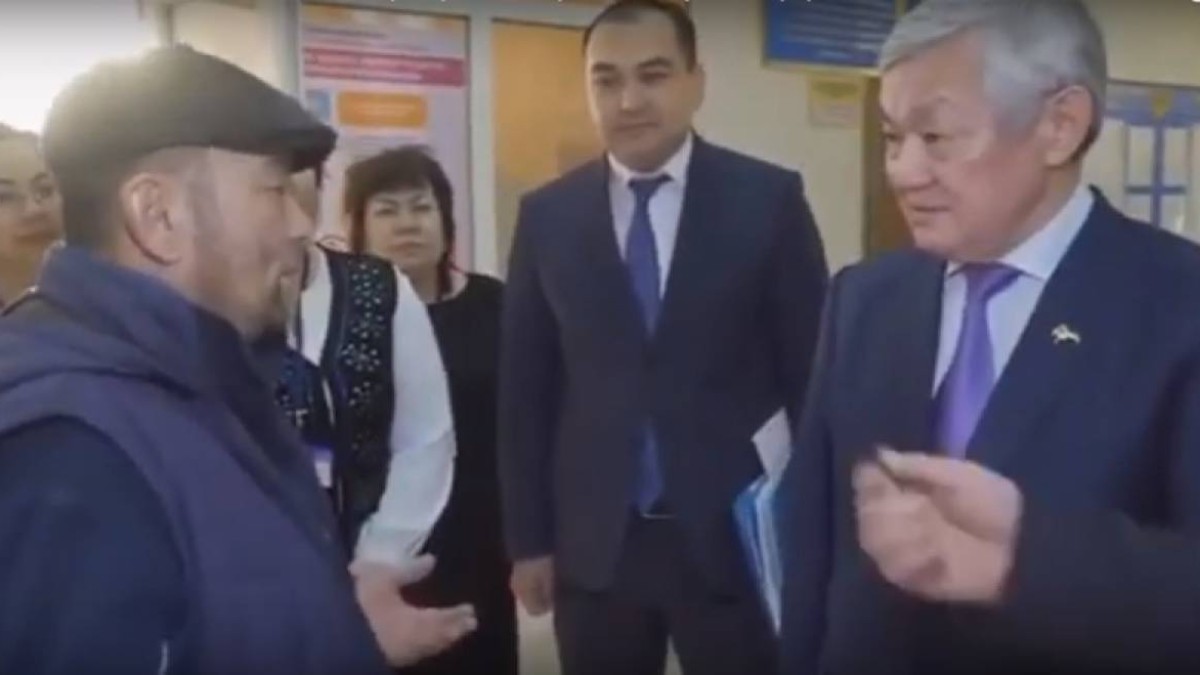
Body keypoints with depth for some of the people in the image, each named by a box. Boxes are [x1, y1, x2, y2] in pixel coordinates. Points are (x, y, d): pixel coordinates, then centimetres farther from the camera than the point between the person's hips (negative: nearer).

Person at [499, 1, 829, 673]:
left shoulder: (769, 199, -4)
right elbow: (526, 389, 5)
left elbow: (813, 373, 0)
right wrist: (529, 539, 5)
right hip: (592, 546, 2)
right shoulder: (547, 215, 2)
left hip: (737, 538, -1)